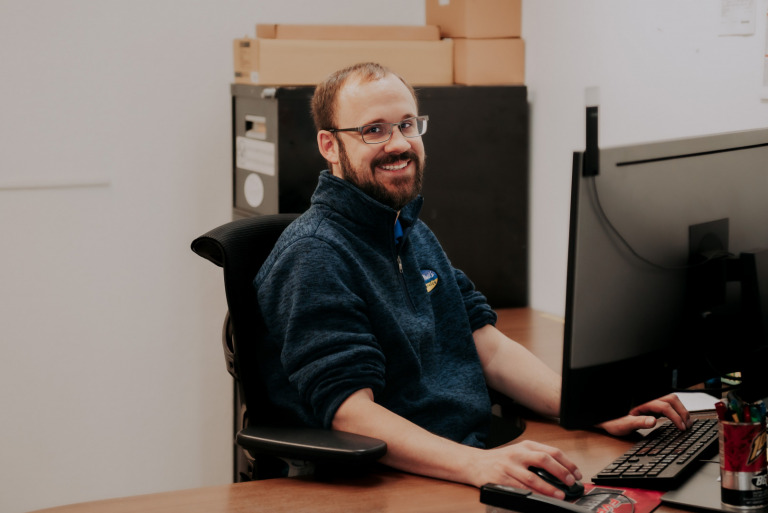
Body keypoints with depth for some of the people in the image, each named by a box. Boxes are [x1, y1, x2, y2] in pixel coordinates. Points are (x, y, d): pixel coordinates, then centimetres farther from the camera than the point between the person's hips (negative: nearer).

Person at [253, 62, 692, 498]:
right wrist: (475, 465, -34)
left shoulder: (414, 233, 19)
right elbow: (349, 410, -20)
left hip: (477, 458, 8)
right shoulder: (314, 257, -11)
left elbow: (490, 348, 14)